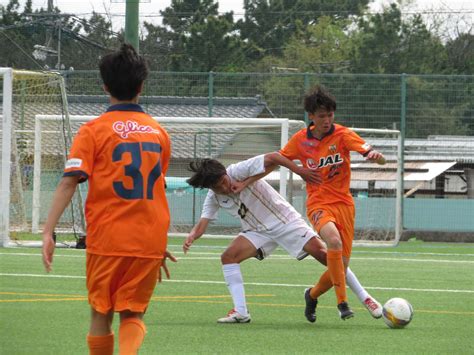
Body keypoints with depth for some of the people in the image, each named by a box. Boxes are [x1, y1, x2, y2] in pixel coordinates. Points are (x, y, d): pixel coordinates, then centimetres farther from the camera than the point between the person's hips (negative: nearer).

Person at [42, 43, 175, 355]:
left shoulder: (93, 130, -2)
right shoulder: (159, 132, 10)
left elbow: (69, 182, -12)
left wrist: (48, 231, -14)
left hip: (106, 239, -2)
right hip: (149, 242, 2)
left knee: (101, 314, 12)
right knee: (133, 314, 7)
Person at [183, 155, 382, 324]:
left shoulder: (238, 171, -22)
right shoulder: (213, 198, -5)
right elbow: (203, 222, -12)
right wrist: (192, 236, -31)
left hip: (284, 219, -5)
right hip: (257, 231, 5)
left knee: (321, 252, -15)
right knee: (228, 257, -17)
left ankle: (364, 297, -5)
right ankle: (240, 312, -15)